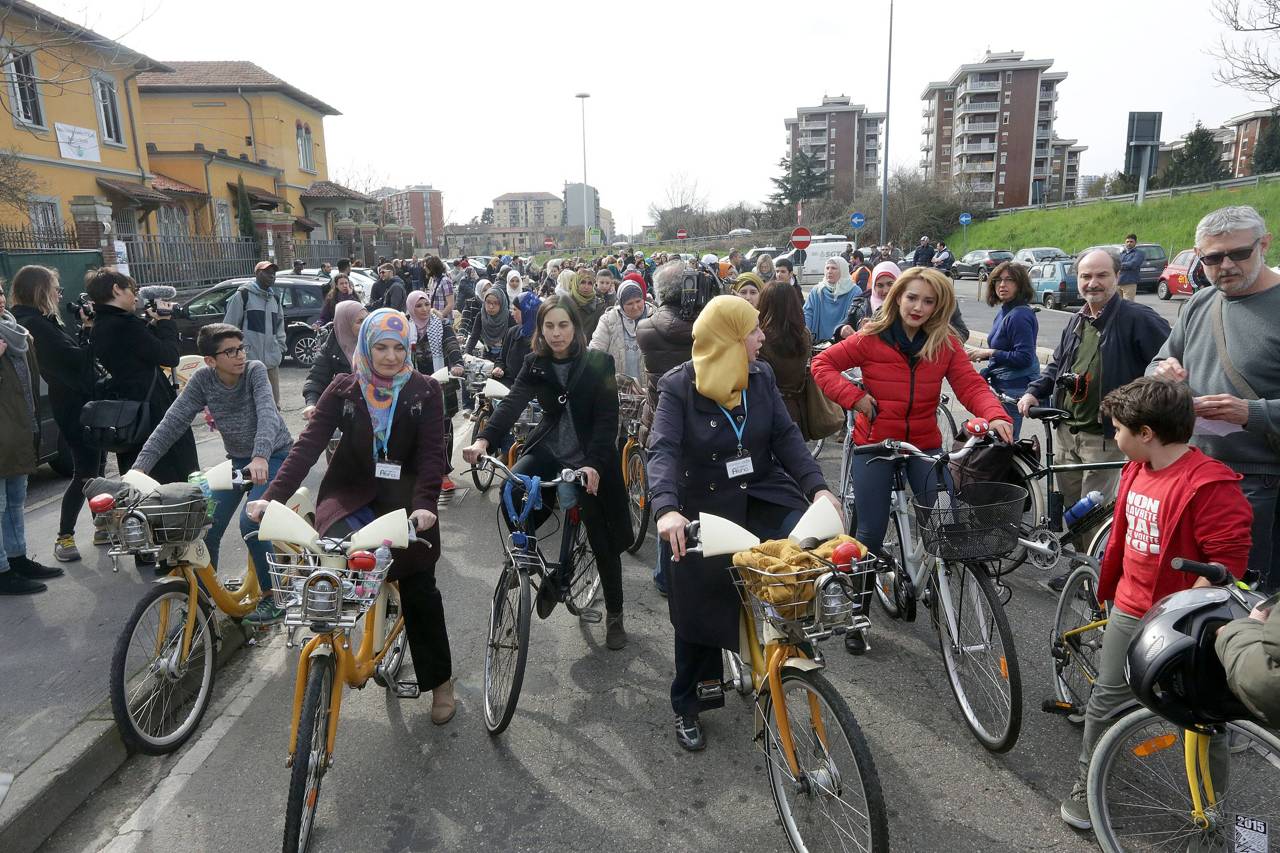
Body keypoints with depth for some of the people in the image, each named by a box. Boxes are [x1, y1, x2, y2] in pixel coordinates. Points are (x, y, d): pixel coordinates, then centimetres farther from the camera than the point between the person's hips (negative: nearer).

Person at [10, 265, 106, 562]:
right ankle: (64, 537, 6)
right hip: (73, 408, -10)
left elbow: (71, 349, 12)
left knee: (96, 467, 15)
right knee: (86, 473, -5)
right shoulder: (35, 324, -17)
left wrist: (85, 330, 0)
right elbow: (74, 359, -21)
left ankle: (103, 527, 24)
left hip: (83, 404, 10)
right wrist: (91, 331, -10)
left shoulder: (43, 321, 13)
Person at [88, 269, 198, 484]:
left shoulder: (97, 330, 12)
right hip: (155, 414, -9)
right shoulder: (125, 324, -16)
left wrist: (153, 324, 10)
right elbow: (169, 357, -16)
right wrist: (165, 322, -3)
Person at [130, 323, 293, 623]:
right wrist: (141, 465, -27)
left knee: (250, 524, -20)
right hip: (237, 458, 4)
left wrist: (260, 456, -52)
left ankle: (274, 598, -3)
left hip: (274, 456, -4)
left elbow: (267, 413, -35)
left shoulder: (255, 370, -20)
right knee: (207, 529, -5)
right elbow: (172, 422, -15)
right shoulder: (202, 380, -11)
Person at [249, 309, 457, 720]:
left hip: (405, 498, -1)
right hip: (351, 495, 1)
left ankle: (440, 680, 17)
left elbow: (432, 452, -12)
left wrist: (425, 503, -28)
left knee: (419, 589, 0)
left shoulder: (425, 391, -5)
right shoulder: (344, 390, -2)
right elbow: (308, 444, -9)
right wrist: (271, 496, -21)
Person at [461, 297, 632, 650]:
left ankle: (614, 613, 27)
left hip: (588, 459, -2)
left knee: (603, 540, 3)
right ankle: (550, 570, -5)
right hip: (548, 451, 3)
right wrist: (484, 439, -34)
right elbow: (512, 403, -16)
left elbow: (607, 419, -16)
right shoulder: (535, 364, -1)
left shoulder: (598, 363, -10)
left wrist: (593, 464, -31)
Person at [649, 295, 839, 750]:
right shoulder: (678, 386, -13)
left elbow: (786, 435, -3)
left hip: (762, 497, 3)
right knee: (700, 608, 5)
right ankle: (687, 706, 29)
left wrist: (816, 486, -20)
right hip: (704, 510, -3)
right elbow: (663, 450, -24)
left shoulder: (761, 376, 0)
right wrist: (667, 509, -42)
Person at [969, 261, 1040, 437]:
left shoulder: (1020, 315, -19)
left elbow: (1024, 358, -24)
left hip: (1014, 390, -10)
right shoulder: (1004, 311, 12)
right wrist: (983, 354, 8)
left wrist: (989, 352, -20)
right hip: (1002, 385, 10)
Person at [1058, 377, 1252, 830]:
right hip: (1128, 611, 7)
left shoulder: (1210, 485, -22)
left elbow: (1228, 561, -22)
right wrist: (1107, 588, 19)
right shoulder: (1136, 470, 3)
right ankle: (1085, 788, 28)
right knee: (1105, 701, 13)